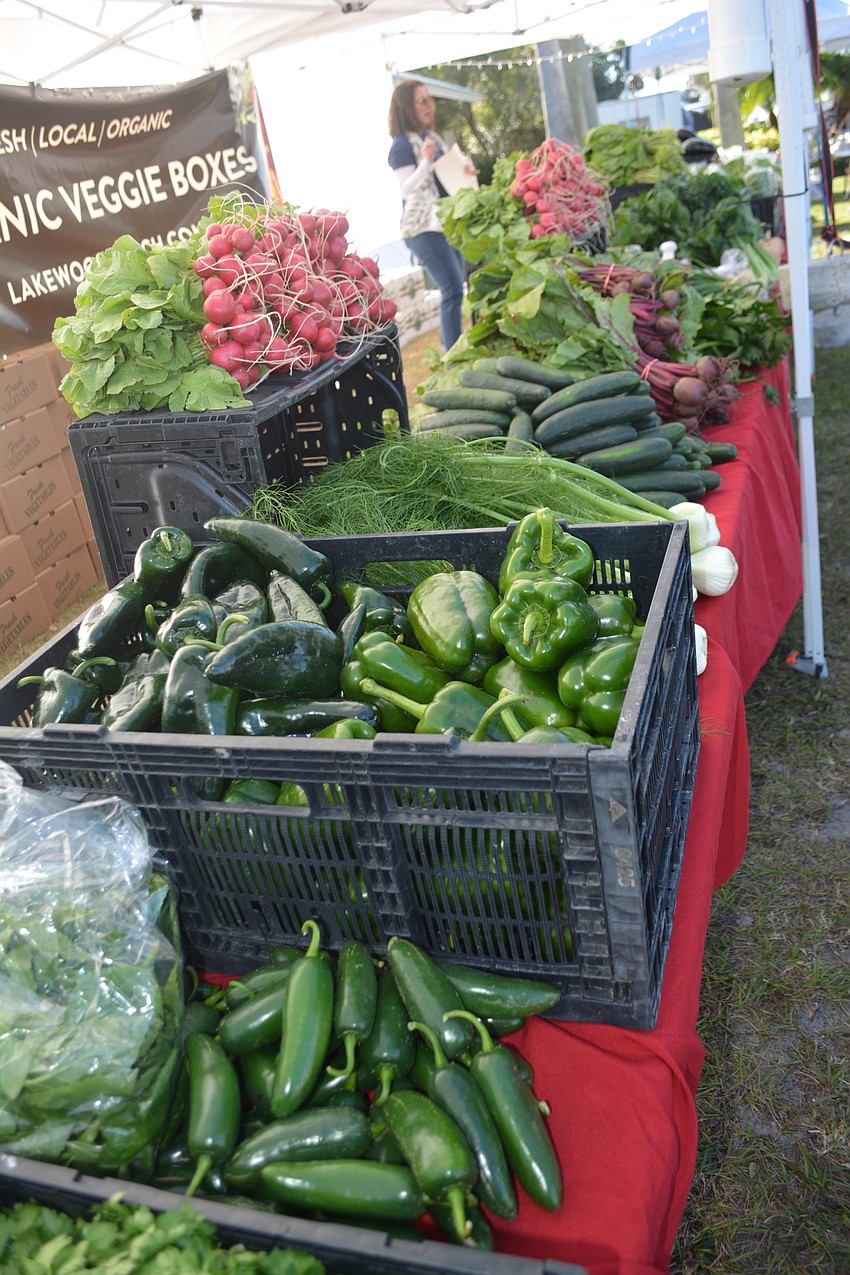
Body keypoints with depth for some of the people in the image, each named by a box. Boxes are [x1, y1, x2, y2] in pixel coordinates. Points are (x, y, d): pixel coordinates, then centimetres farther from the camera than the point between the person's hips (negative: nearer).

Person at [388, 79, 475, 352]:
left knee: (452, 288, 12)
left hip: (447, 222, 9)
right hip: (424, 227, -9)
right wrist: (426, 161, -33)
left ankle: (449, 349, 22)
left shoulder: (431, 136, 16)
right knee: (453, 289, -17)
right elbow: (407, 187, -20)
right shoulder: (402, 144, -11)